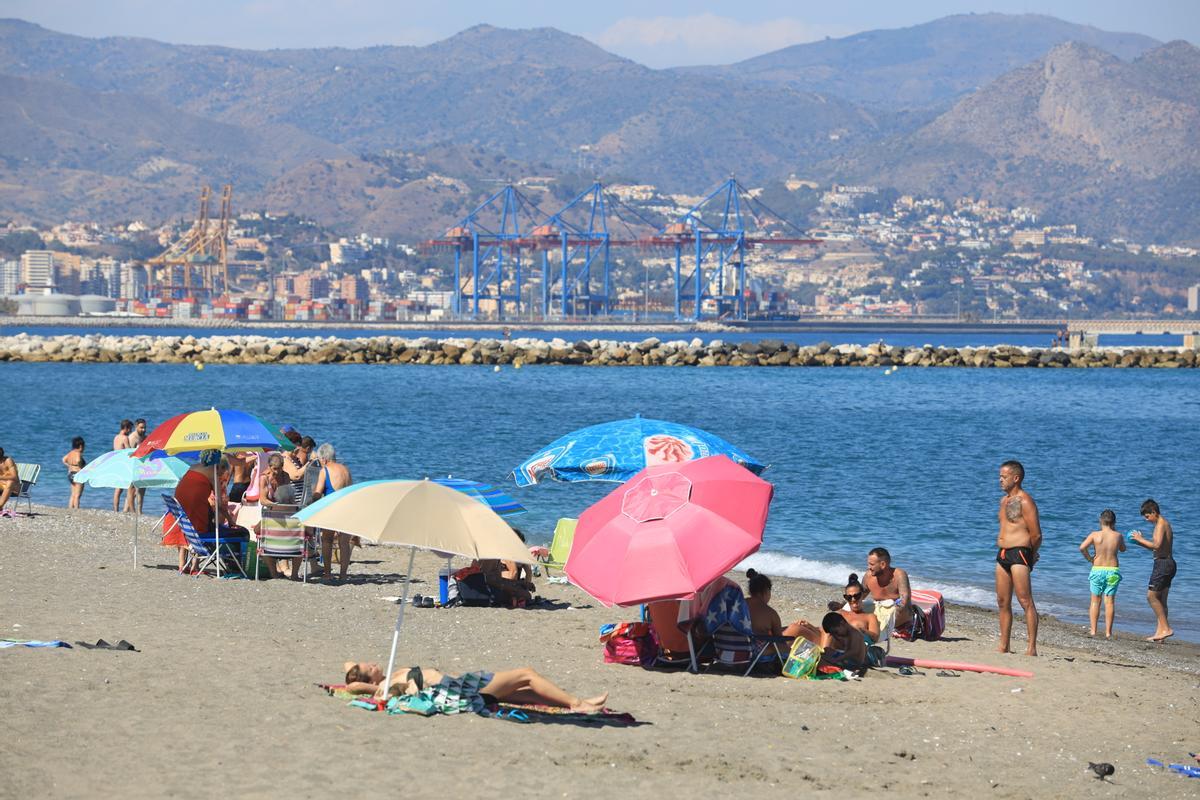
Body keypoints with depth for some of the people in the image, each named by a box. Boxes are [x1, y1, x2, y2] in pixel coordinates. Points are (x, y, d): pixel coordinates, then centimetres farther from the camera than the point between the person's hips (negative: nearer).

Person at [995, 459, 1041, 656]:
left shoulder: (1024, 501, -11)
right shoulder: (1004, 500, 16)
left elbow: (1036, 534, -11)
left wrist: (1029, 554, 2)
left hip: (1019, 553, -9)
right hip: (1003, 553, 9)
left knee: (1026, 601, -10)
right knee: (1003, 602, 11)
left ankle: (1032, 648, -11)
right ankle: (1003, 647, 18)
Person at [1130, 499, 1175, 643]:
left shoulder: (1161, 524, -14)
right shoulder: (1164, 523, 18)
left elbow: (1156, 545, -27)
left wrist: (1141, 539, -15)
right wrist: (1141, 542, 12)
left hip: (1163, 563, -10)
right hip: (1168, 563, 10)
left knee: (1151, 596, -8)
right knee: (1161, 599, 11)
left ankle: (1166, 628, -10)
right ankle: (1160, 631, 12)